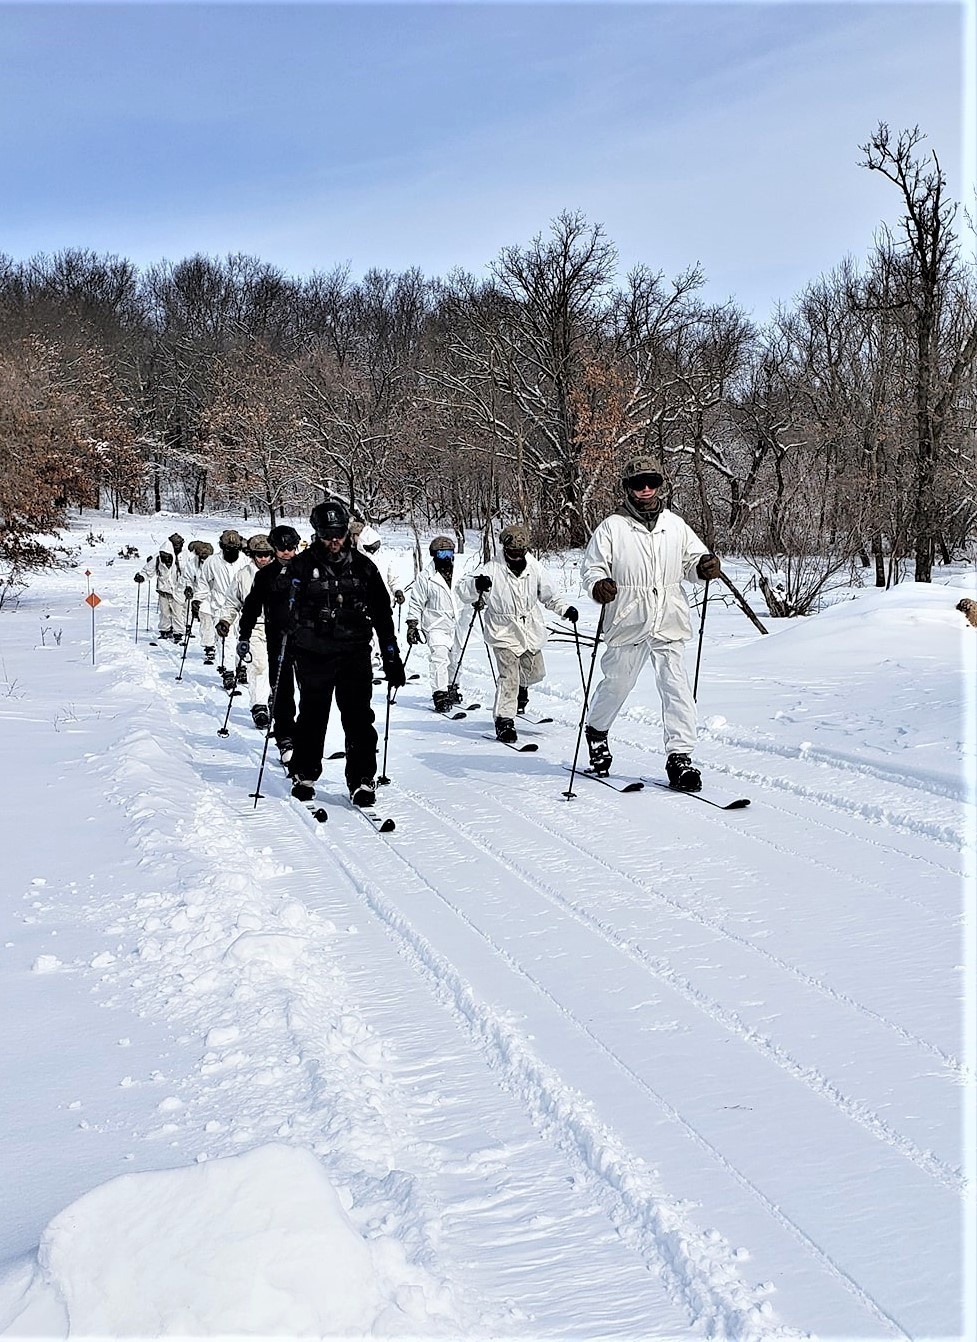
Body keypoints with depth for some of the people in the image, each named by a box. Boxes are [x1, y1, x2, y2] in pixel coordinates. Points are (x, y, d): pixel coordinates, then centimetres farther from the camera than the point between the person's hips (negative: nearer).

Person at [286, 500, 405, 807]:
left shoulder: (363, 566, 7)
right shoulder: (302, 566, 1)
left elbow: (382, 614, 10)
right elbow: (287, 610, -1)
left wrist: (392, 658, 8)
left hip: (355, 653, 1)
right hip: (313, 655, -1)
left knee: (359, 718, -4)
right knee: (312, 717, 9)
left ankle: (362, 780, 3)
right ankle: (304, 775, 24)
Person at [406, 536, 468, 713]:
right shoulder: (426, 576, -5)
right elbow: (416, 603, 0)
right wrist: (412, 625, -3)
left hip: (457, 624, 4)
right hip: (436, 625, -4)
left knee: (455, 660, 15)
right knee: (439, 658, -18)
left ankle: (452, 689, 34)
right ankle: (440, 695, -17)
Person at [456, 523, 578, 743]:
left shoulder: (532, 566, -2)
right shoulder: (492, 570, -15)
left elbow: (547, 594, 11)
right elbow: (463, 591, -20)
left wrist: (565, 609, -1)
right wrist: (476, 585, -41)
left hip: (531, 631, 5)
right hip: (504, 632, -5)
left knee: (534, 672, 17)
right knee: (508, 677, -14)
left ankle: (520, 687, 51)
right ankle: (504, 720, -4)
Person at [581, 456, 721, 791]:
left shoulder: (675, 525, 11)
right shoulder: (612, 527, 1)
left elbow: (693, 559, 18)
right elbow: (591, 567, 1)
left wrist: (705, 566, -6)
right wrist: (599, 585, -21)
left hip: (670, 624, 2)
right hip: (628, 624, -2)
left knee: (677, 687, -7)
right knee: (616, 684, 11)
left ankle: (679, 757, -3)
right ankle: (596, 731, 39)